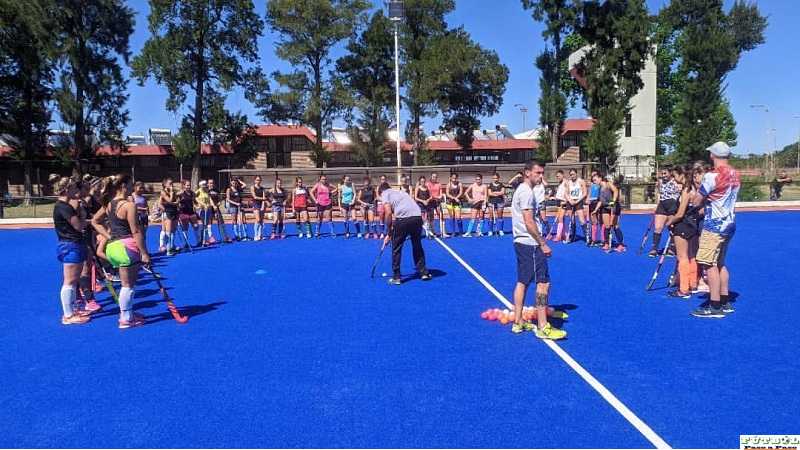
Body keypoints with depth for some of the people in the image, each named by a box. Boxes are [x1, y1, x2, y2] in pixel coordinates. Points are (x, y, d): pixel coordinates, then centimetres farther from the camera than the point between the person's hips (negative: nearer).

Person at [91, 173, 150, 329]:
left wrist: (109, 236, 14)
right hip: (127, 246, -9)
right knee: (128, 285, 2)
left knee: (127, 284, 20)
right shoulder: (129, 205, -14)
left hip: (113, 245, 9)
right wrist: (144, 253, -13)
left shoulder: (109, 204, 10)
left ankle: (127, 313, 30)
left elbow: (95, 221, 21)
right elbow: (135, 231, -16)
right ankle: (126, 319, 10)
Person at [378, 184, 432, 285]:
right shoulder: (399, 192, 35)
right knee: (417, 245, 24)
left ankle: (396, 277, 14)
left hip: (403, 218, -6)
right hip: (417, 216, 6)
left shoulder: (385, 194, 15)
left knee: (396, 248, 11)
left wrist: (389, 233, 7)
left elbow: (388, 213, 0)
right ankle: (423, 272, 30)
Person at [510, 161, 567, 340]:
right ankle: (543, 327, -3)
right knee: (543, 283, -7)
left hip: (521, 242, 11)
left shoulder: (521, 190, 16)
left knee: (522, 282, 13)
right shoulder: (527, 192, -15)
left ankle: (518, 322, 18)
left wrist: (540, 241, 20)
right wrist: (543, 244, -16)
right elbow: (529, 223, -21)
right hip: (530, 244, -11)